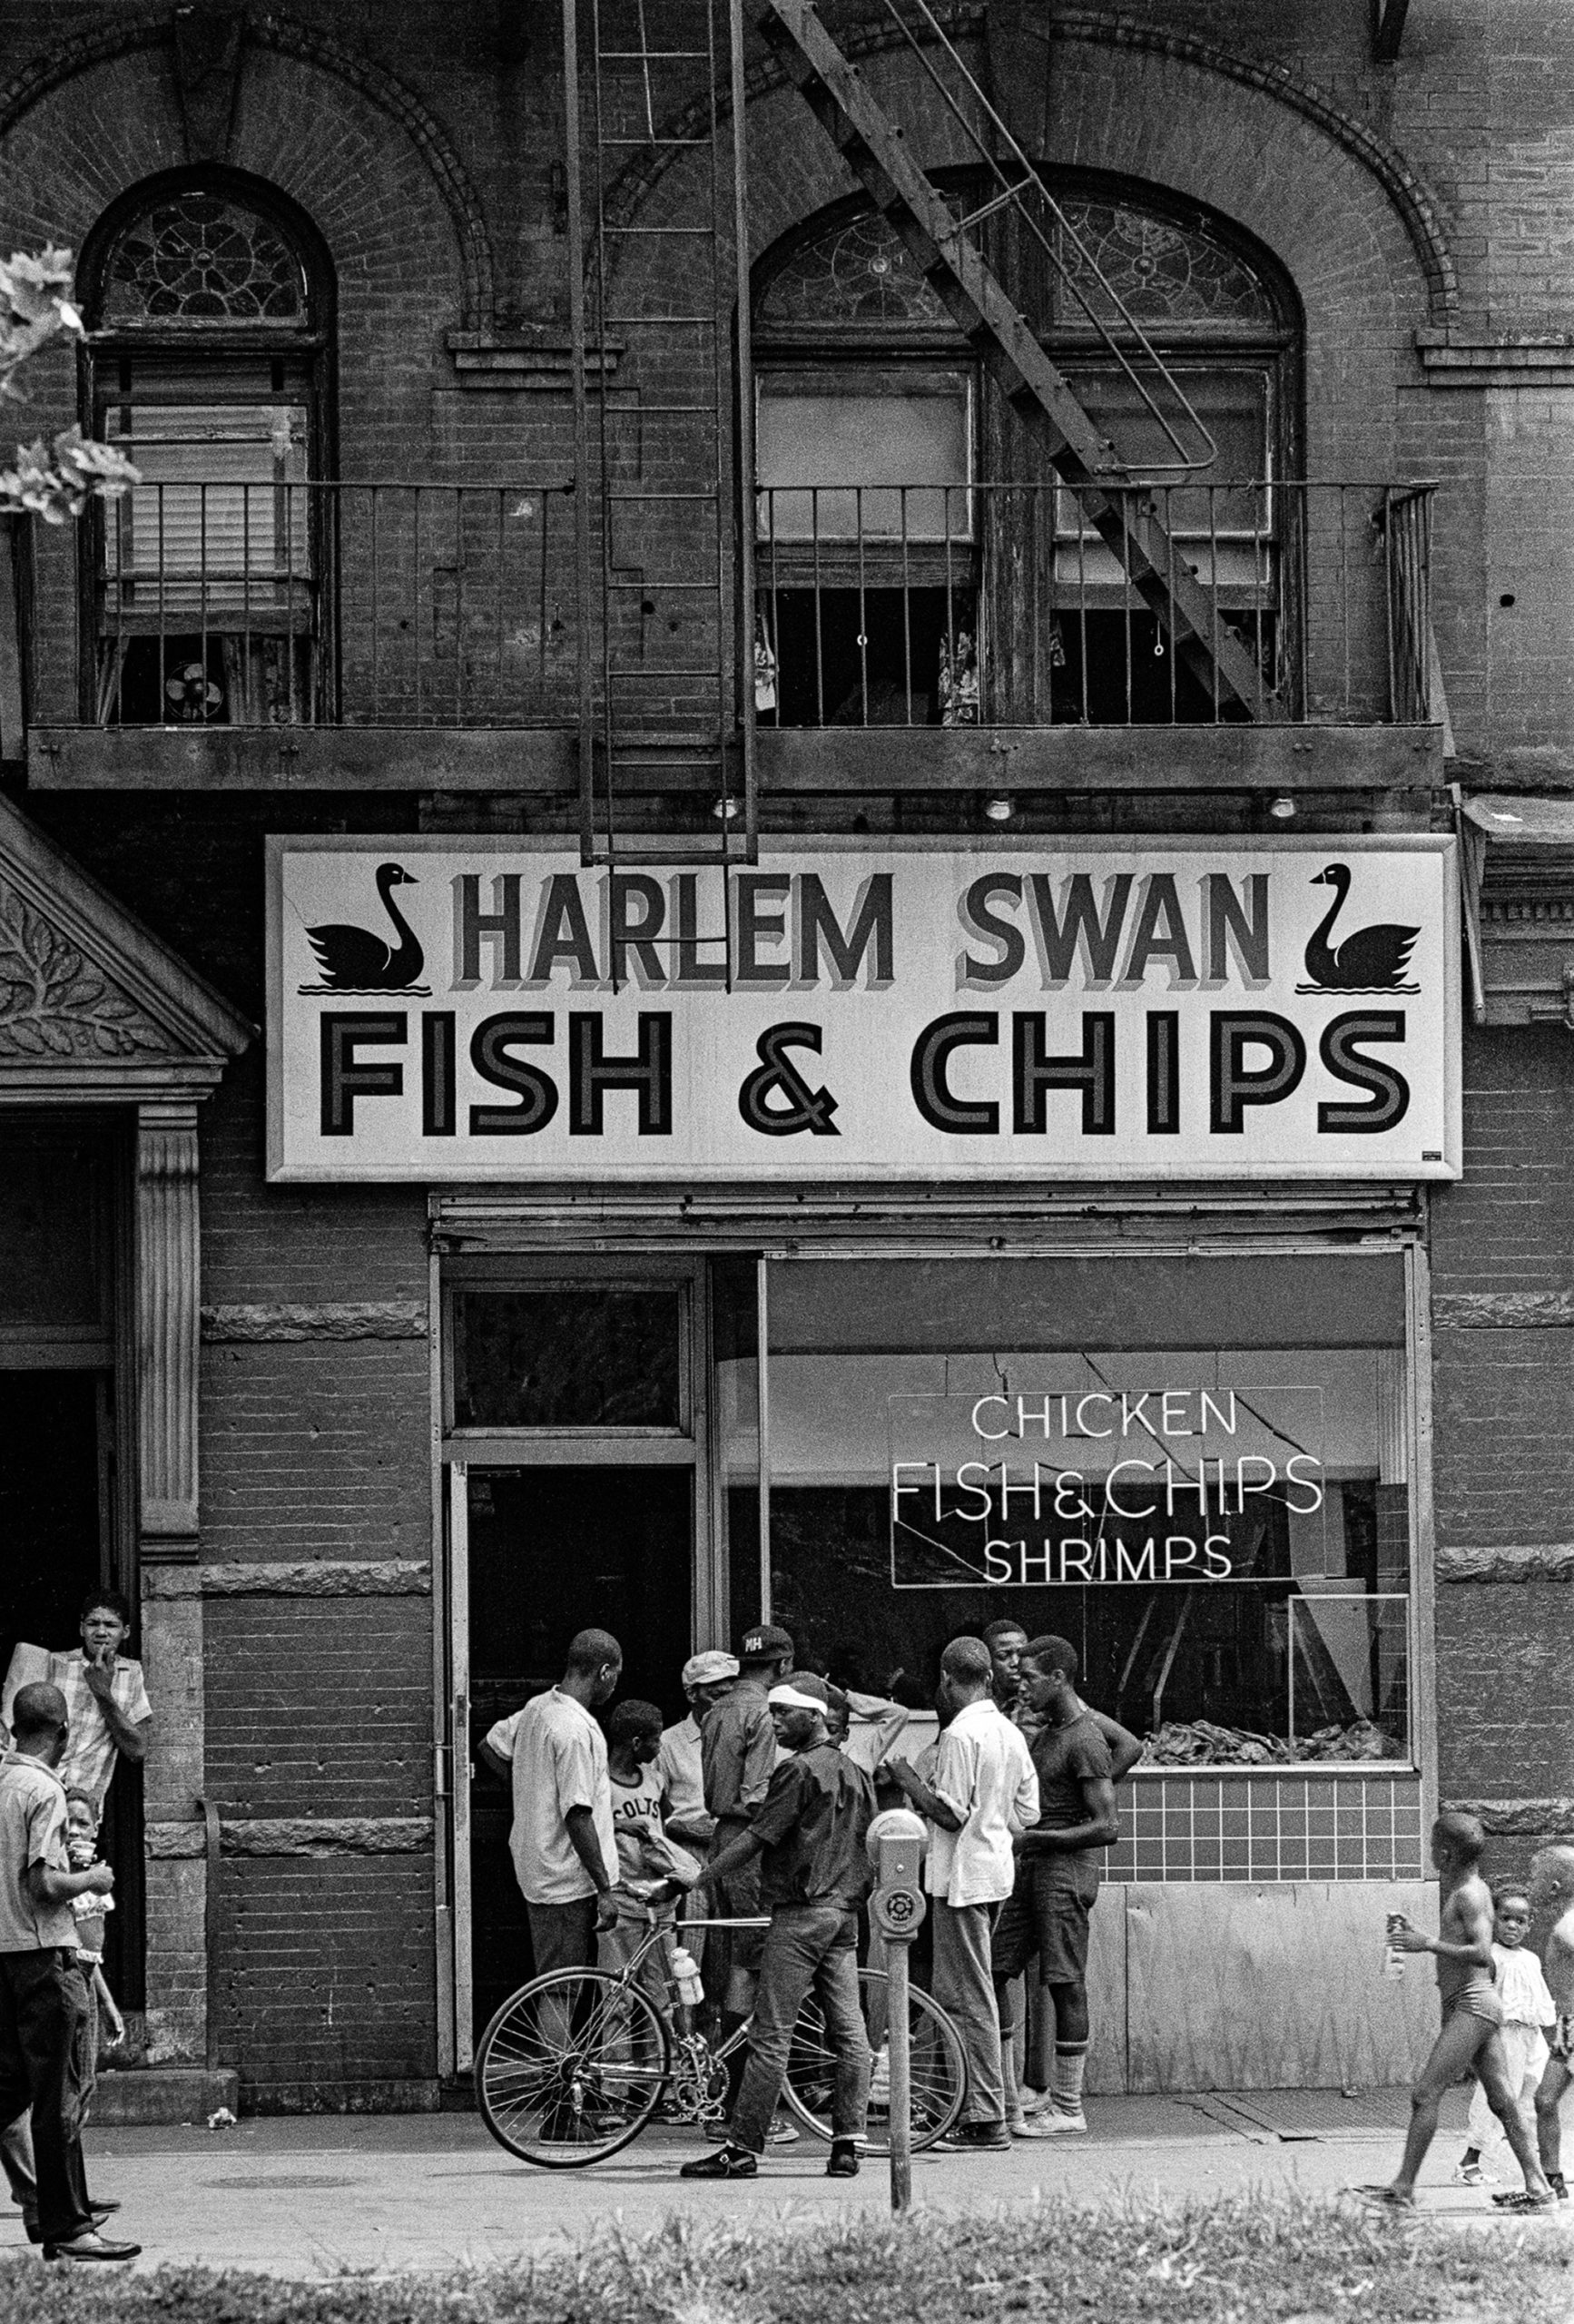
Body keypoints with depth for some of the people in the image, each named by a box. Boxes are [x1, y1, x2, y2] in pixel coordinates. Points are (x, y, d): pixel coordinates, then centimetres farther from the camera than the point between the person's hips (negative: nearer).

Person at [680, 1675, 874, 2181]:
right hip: (845, 1912, 9)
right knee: (848, 2031, 5)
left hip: (800, 1912, -9)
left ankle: (742, 2148, -9)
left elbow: (757, 1838, -14)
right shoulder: (854, 1773, 15)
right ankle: (847, 2144, 2)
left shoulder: (800, 1770, -11)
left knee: (771, 2036, -8)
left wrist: (704, 1875, -8)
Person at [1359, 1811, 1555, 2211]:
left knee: (1425, 2096, -11)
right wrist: (1414, 1933, 18)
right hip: (1479, 2003, 11)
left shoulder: (1469, 1894, -13)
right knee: (1503, 2101, 8)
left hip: (1472, 2003, -11)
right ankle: (1537, 2187, 6)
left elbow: (1482, 1953, -23)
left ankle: (1402, 2188, -12)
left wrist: (1429, 1944, -22)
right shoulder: (1467, 1890, 18)